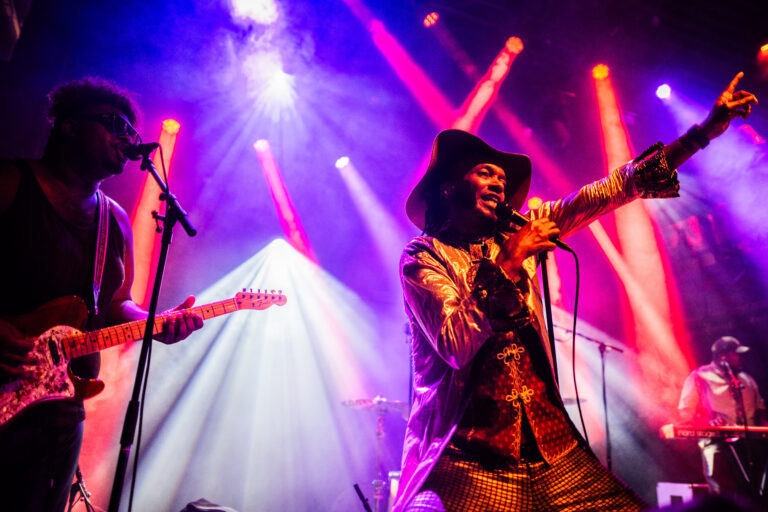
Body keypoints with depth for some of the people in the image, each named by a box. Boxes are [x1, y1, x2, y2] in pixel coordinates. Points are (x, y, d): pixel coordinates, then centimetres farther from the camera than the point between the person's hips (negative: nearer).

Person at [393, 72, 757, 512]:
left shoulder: (517, 234, 10)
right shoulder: (424, 256, -4)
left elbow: (613, 189, 10)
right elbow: (457, 347, -18)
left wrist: (705, 132, 10)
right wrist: (507, 262, -17)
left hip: (547, 439, 5)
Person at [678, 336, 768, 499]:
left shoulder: (746, 379, 19)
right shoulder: (698, 378, 1)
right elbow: (685, 412, -2)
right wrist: (708, 422, -21)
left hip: (750, 440, 5)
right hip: (717, 440, -5)